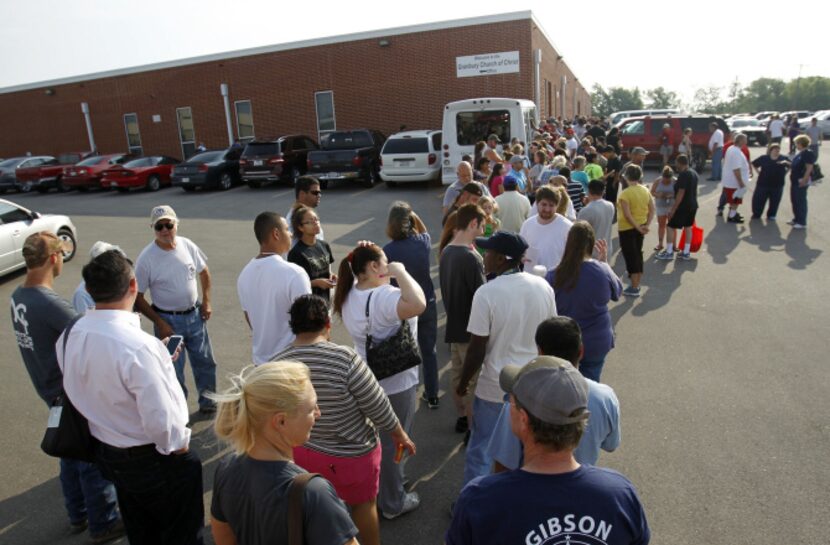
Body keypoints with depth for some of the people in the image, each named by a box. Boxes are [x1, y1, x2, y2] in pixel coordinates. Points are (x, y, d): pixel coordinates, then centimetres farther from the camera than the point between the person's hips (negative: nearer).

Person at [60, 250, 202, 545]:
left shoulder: (70, 337, -9)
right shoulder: (138, 346, -34)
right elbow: (161, 420, -30)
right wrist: (179, 446, -10)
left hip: (109, 454, 7)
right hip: (154, 460, -7)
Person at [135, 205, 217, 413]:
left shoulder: (187, 246, -5)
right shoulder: (146, 258, -15)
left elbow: (204, 272, 11)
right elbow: (138, 298, -10)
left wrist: (206, 301, 2)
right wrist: (159, 323, -14)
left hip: (195, 315, 4)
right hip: (168, 320, -4)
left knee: (204, 362, 16)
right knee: (173, 369, 7)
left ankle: (208, 401, 36)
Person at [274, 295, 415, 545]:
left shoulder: (277, 364, -12)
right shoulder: (345, 359, -27)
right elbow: (379, 408, -18)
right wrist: (400, 435, -1)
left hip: (301, 450, 4)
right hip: (349, 454, -4)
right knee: (363, 505, 21)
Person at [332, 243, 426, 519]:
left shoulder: (349, 295, -3)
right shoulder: (385, 296, -30)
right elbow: (418, 304, -48)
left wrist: (359, 256, 2)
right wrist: (400, 272, -34)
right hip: (395, 383, -8)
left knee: (373, 439, 26)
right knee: (393, 443, 10)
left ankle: (373, 490, 45)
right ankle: (393, 502, 29)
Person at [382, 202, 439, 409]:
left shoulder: (387, 251, -19)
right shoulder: (423, 242, -9)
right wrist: (415, 216, 4)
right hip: (427, 305, 3)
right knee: (429, 351, 18)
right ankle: (432, 396, 30)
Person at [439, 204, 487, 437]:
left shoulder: (446, 252, 4)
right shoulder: (471, 257, -23)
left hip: (453, 324, 9)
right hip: (470, 328, -9)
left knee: (457, 373, 19)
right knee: (473, 379, 3)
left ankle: (462, 416, 34)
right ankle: (475, 426, 14)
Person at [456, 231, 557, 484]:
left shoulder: (486, 293, -19)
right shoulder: (543, 286, -4)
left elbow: (477, 349, -15)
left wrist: (463, 382, 0)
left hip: (496, 386, -5)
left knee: (481, 450, 12)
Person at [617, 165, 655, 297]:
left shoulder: (625, 193, -18)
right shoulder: (645, 190, 3)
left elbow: (627, 215, -23)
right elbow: (652, 210, 4)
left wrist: (638, 227, -15)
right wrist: (646, 225, -1)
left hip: (627, 228, -7)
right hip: (640, 227, 7)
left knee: (630, 256, 1)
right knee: (638, 254, 16)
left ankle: (634, 288, 5)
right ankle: (637, 285, 26)